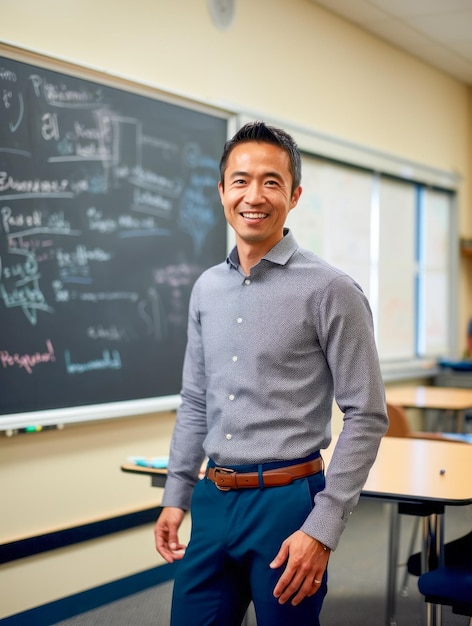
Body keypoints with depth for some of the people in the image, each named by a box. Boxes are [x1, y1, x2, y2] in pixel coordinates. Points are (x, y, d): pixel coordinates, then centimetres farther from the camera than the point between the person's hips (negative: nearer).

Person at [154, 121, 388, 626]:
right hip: (213, 501, 5)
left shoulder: (330, 291, -10)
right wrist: (175, 496, 12)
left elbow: (366, 418, -11)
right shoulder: (207, 288, 8)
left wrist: (322, 530, -14)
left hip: (286, 501, -5)